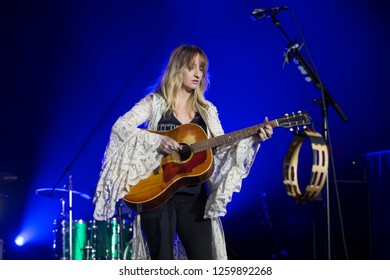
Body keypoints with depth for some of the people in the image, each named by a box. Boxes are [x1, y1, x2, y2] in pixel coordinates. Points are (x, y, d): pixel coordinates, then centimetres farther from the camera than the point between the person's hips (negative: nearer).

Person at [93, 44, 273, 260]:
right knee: (163, 259, -1)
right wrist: (157, 140, -23)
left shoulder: (207, 110, 13)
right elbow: (120, 127, -11)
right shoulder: (155, 102, 1)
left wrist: (252, 139, -10)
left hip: (194, 196, 4)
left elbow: (220, 147, 6)